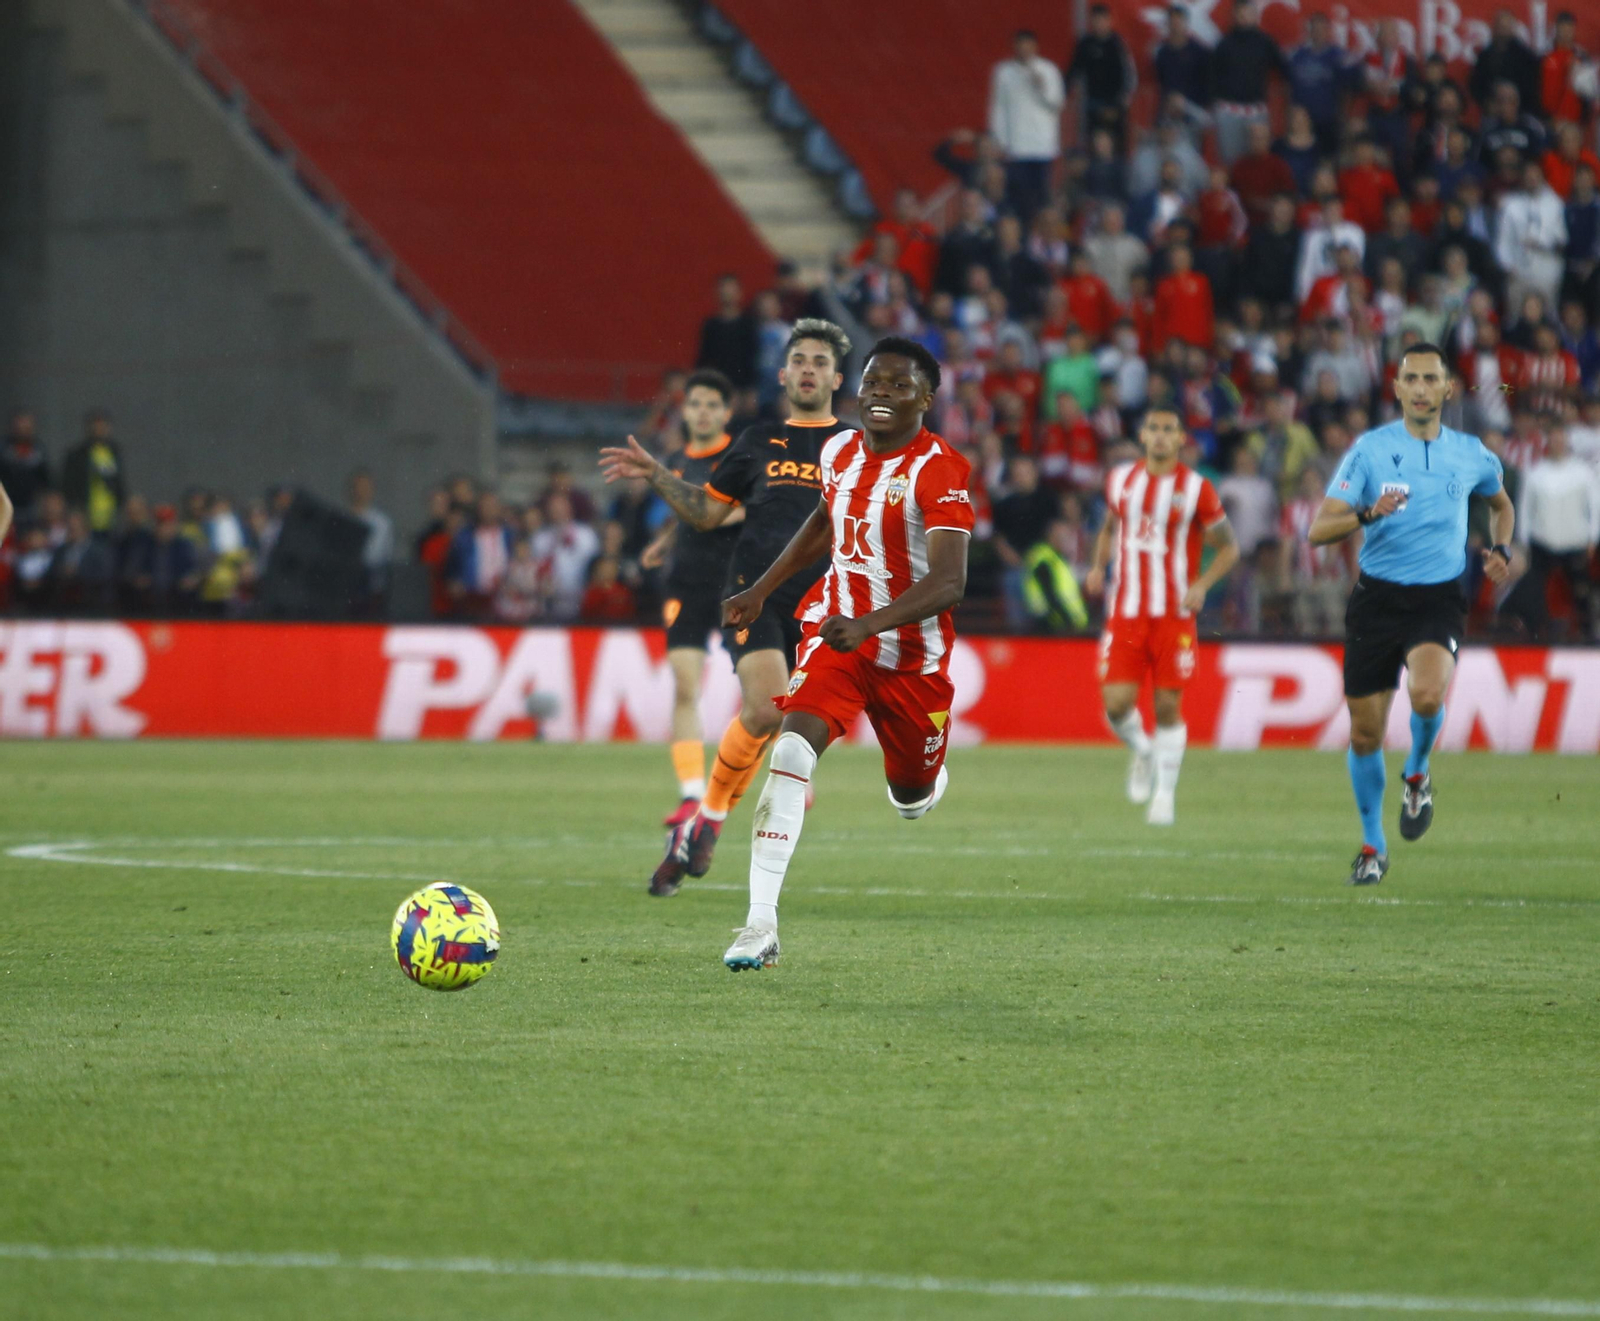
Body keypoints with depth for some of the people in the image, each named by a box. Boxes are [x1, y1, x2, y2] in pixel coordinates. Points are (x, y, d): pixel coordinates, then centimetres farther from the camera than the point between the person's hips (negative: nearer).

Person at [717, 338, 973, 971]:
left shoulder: (937, 471, -19)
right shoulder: (840, 450, 0)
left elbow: (949, 582, -29)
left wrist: (867, 625, -41)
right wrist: (761, 591, 23)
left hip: (912, 652, -3)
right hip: (835, 632, 3)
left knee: (913, 798, 13)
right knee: (792, 747, -23)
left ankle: (931, 780, 56)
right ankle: (760, 924, -27)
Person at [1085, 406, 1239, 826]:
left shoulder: (1195, 489, -5)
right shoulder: (1120, 480, 7)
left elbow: (1228, 548, 2)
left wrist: (1202, 585, -14)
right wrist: (1098, 566, 6)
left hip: (1173, 614, -2)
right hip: (1125, 612, 2)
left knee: (1168, 705, -1)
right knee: (1117, 704, -7)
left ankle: (1165, 795, 13)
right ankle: (1142, 752, 26)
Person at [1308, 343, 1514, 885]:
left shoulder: (1470, 454, 4)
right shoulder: (1370, 449, -4)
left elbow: (1501, 503, 27)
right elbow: (1318, 530, -9)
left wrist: (1501, 550, 8)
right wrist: (1367, 514, -27)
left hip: (1439, 599, 0)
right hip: (1376, 598, 0)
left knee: (1427, 694, -30)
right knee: (1365, 734, 2)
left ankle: (1418, 775, 4)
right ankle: (1372, 846, 23)